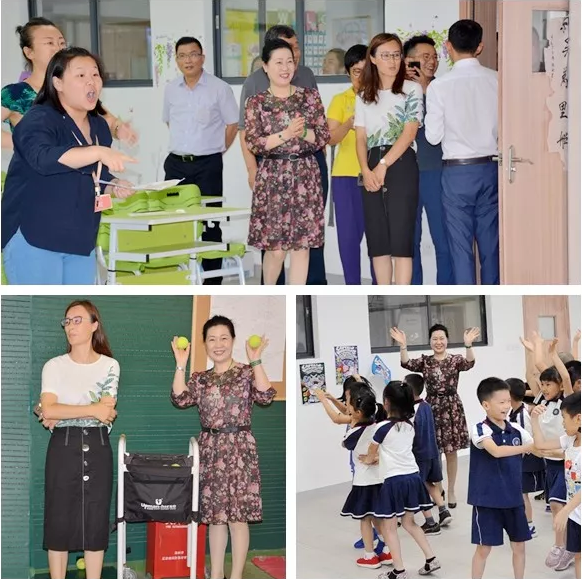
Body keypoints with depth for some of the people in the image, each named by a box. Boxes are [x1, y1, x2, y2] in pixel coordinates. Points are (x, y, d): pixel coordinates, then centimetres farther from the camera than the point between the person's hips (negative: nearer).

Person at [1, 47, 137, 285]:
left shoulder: (99, 126, 11)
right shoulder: (39, 120, -13)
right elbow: (43, 157, -35)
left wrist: (114, 187, 1)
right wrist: (99, 152, -44)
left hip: (81, 240, 8)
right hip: (34, 237, -7)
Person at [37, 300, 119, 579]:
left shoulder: (110, 365, 4)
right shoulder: (54, 366, 3)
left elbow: (107, 412, -8)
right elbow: (49, 410, -12)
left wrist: (62, 413, -10)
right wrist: (92, 410, -14)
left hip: (97, 448, 0)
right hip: (63, 447, 0)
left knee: (96, 519, 3)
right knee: (59, 518, 0)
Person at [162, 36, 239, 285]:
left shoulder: (219, 88, -5)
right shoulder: (171, 90, 8)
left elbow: (232, 124, 0)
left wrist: (215, 150, 1)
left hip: (207, 165, -4)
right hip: (176, 163, 4)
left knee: (208, 224, -1)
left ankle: (212, 282, 4)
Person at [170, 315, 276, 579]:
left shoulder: (247, 372, 1)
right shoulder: (200, 378, 11)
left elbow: (266, 396, -15)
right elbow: (180, 399, -4)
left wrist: (256, 361, -19)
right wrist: (181, 364, -6)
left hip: (239, 448, -4)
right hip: (210, 450, 4)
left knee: (238, 516, -3)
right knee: (215, 515, 8)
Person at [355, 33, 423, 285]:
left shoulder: (412, 90, 2)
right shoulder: (364, 95, 15)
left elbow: (409, 133, -6)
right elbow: (361, 137, 10)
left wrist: (383, 166, -13)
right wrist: (366, 170, -7)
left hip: (401, 165, -4)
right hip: (372, 169, 5)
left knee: (400, 238, -10)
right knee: (377, 238, 4)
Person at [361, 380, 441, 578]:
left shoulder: (384, 427, -12)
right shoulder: (410, 427, 8)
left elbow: (371, 453, 6)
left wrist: (367, 459, 28)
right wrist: (377, 456, 35)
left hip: (394, 480, -7)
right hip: (412, 477, 7)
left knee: (389, 527, 4)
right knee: (409, 522, 22)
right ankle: (431, 559, 18)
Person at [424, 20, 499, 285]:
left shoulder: (439, 86, -9)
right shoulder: (496, 80, -2)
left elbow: (433, 136, -6)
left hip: (457, 171, -3)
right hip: (489, 167, 3)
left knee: (461, 246, 2)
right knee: (490, 244, 10)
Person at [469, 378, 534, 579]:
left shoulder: (516, 430, 2)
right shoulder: (480, 430, -15)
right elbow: (496, 451, -33)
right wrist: (525, 448, -35)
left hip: (513, 499, 5)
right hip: (487, 500, -5)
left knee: (519, 546, 11)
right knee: (484, 548, 3)